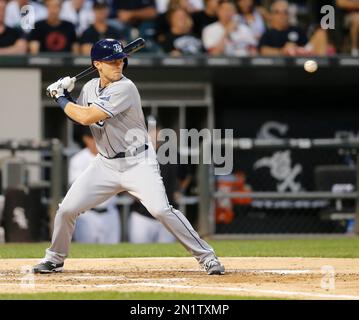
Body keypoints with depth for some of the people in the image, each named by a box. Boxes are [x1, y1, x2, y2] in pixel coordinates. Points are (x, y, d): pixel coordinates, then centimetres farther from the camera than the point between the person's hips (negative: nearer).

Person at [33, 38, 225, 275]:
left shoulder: (124, 88, -21)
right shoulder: (91, 87, 4)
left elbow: (88, 117, -25)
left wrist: (61, 99, -11)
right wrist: (65, 93, 3)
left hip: (138, 164, -6)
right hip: (106, 165, 6)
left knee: (161, 209, -23)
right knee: (67, 209, 0)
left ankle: (206, 256, -14)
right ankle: (54, 260, 23)